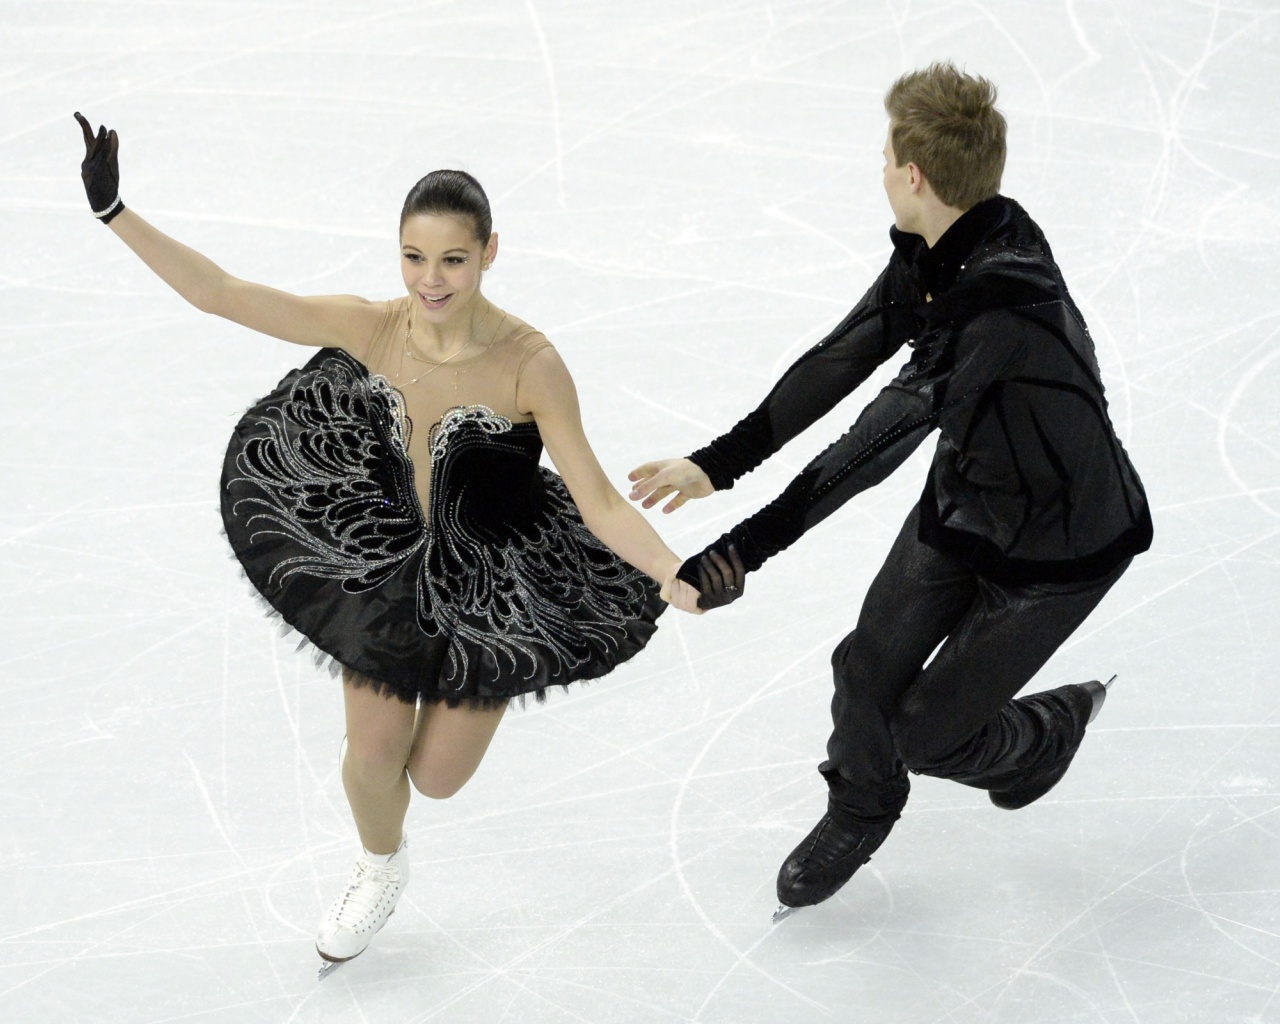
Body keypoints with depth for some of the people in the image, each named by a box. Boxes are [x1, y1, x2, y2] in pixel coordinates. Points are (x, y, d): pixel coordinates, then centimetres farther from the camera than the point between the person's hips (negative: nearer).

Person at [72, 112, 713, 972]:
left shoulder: (529, 364, -29)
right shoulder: (371, 330, -19)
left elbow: (597, 500, -25)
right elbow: (220, 294, -16)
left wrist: (675, 578, -39)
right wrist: (114, 212, -22)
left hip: (489, 580, -2)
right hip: (389, 561, 2)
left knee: (437, 775, 9)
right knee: (373, 759, 8)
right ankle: (382, 870, 45)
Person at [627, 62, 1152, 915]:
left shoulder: (1002, 306, -39)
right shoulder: (934, 252, -12)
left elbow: (882, 442, -40)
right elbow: (843, 359, -4)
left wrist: (750, 546, -40)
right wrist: (717, 463, -5)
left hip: (1059, 546, -7)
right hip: (964, 500, 7)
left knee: (928, 732, 2)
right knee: (869, 670, 8)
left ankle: (1051, 730, 35)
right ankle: (859, 814, 38)